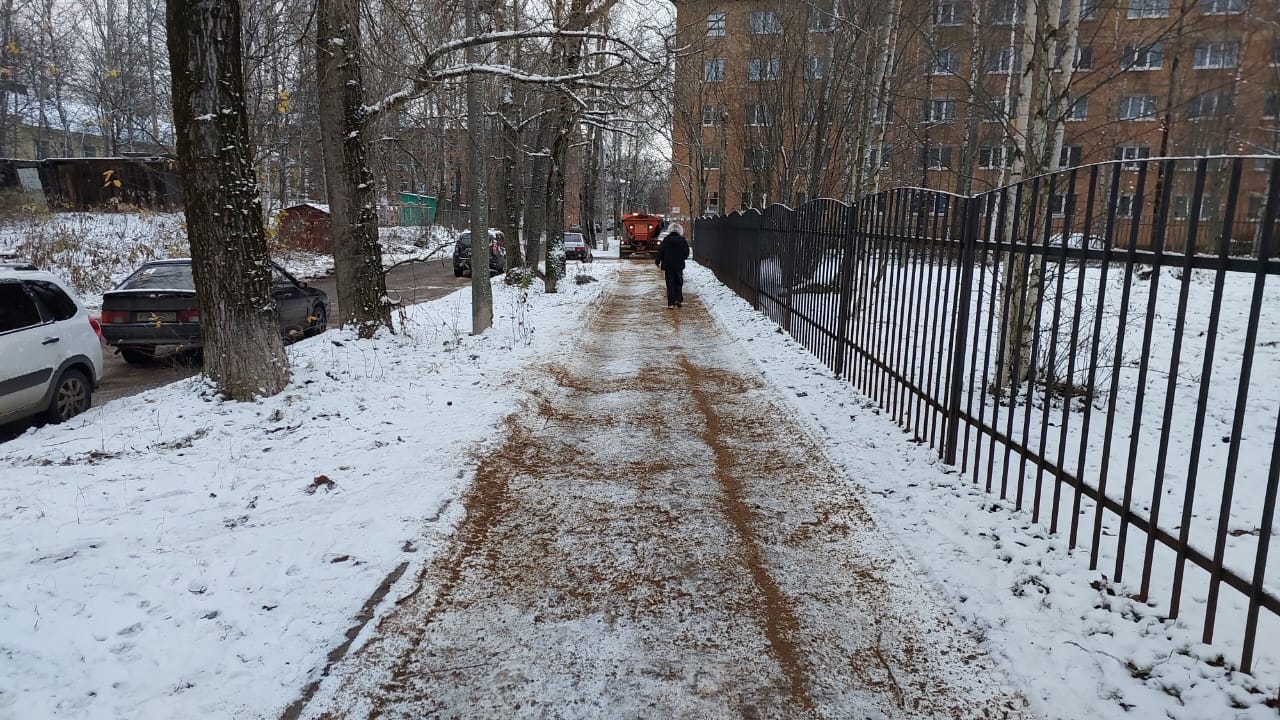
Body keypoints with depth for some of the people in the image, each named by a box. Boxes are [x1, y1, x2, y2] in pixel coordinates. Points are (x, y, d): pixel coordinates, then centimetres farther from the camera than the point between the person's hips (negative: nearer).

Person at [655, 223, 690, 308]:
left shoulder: (666, 240, -3)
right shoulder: (682, 240, -3)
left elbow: (660, 252, -2)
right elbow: (686, 254, 0)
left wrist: (657, 262, 10)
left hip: (668, 266, 0)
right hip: (679, 266, 0)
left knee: (670, 284, 4)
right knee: (679, 283, 12)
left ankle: (671, 302, 0)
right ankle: (678, 300, 0)